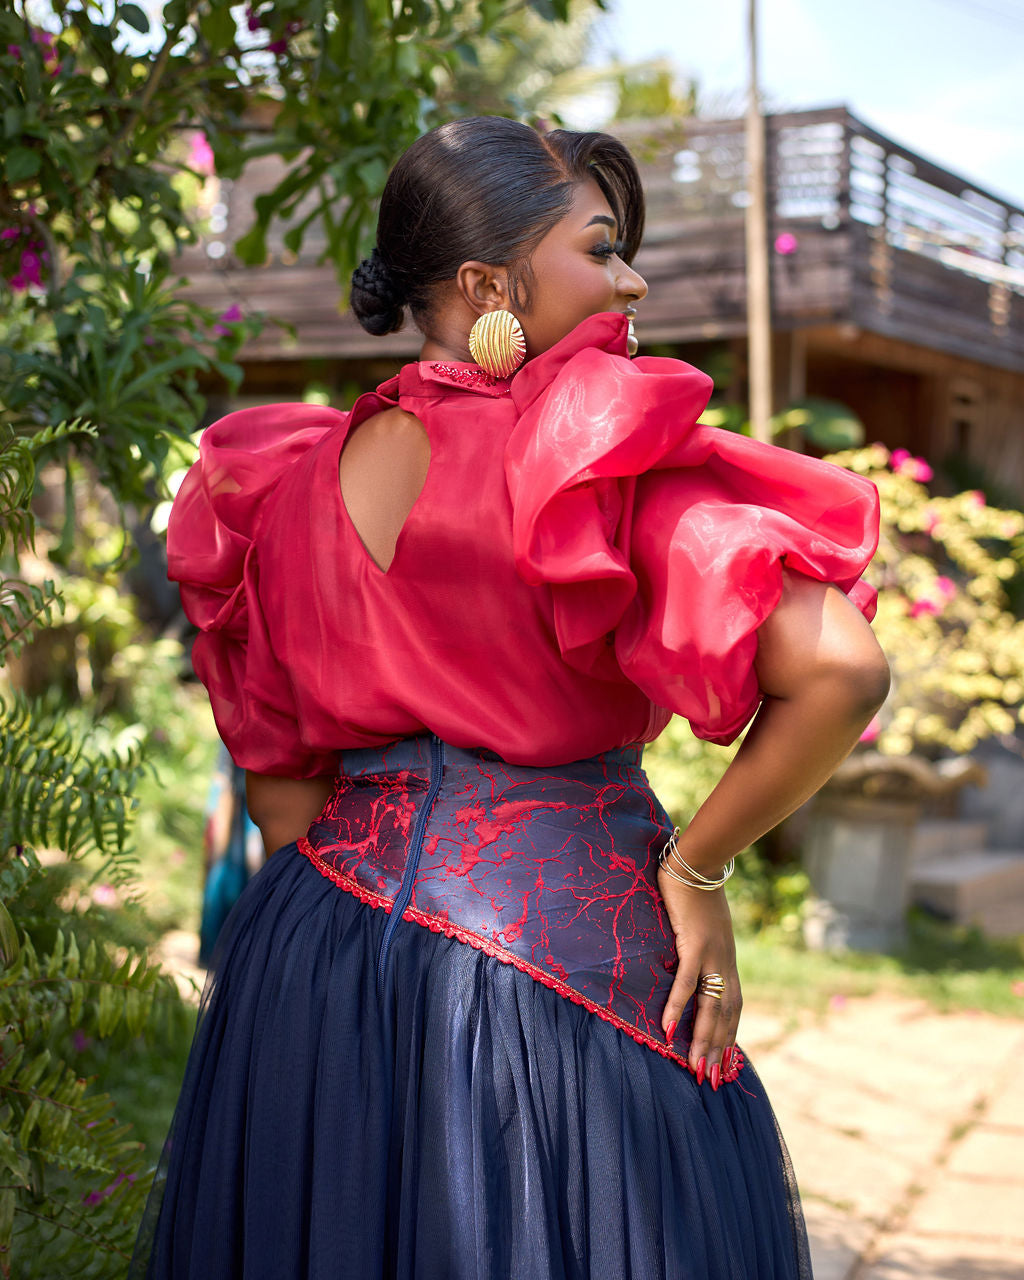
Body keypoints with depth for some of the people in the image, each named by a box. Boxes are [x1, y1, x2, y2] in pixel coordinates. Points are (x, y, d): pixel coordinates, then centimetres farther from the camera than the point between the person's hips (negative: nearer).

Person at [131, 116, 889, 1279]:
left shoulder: (287, 480, 3)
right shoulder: (606, 452, -15)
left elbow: (278, 772, 10)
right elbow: (838, 671, -23)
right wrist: (693, 869, -11)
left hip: (320, 964, 6)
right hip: (569, 948, -5)